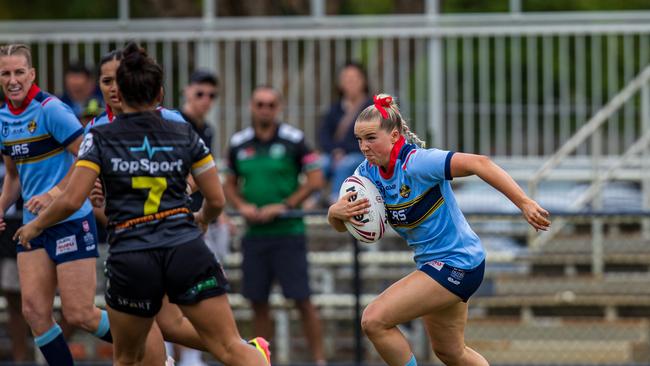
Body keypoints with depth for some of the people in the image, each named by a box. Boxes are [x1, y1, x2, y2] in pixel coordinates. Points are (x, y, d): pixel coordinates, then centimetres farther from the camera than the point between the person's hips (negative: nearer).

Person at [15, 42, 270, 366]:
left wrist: (35, 226, 13)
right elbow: (216, 200, 10)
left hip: (130, 261, 0)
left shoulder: (99, 139, 2)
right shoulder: (184, 135, 8)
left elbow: (71, 200, -5)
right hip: (186, 252, 1)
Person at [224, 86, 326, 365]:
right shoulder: (238, 143, 6)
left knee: (302, 300, -6)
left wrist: (283, 206, -12)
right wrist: (242, 206, -3)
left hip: (288, 230, -4)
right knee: (258, 302, 5)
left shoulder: (293, 140, -4)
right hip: (254, 234, 4)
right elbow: (230, 184, 17)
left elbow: (315, 180, -4)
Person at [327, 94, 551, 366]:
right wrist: (337, 212, -23)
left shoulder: (416, 163, -24)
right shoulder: (369, 171, 0)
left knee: (374, 320, -18)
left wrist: (525, 204, -37)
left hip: (457, 263, -9)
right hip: (433, 263, 9)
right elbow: (338, 225, 2)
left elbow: (478, 164, -31)